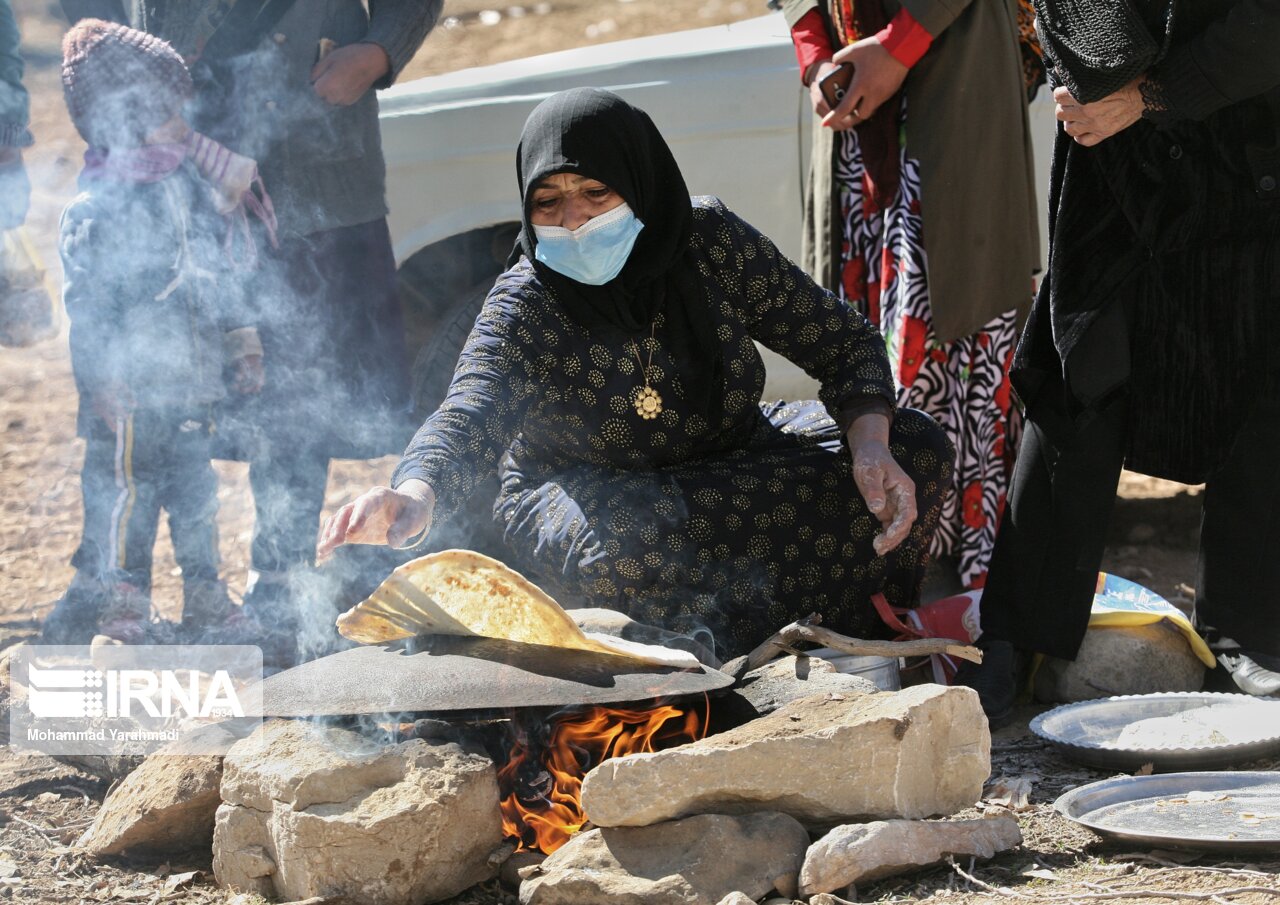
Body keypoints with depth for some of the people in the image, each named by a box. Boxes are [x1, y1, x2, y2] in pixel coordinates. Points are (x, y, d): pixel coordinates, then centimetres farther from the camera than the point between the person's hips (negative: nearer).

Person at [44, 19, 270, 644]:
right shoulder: (95, 209, -14)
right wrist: (104, 383, -16)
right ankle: (116, 611, 7)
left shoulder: (192, 187, 9)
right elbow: (87, 306, -14)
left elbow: (217, 271, 19)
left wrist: (239, 338, 17)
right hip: (131, 392, -7)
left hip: (189, 387, 7)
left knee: (195, 495, 15)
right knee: (122, 498, -3)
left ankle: (206, 605, 25)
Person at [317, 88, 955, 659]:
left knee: (915, 452, -17)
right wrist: (414, 500, -60)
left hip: (733, 466, 4)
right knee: (624, 553, -41)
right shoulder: (520, 309, -19)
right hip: (582, 499, -3)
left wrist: (872, 447, -25)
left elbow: (843, 341, -5)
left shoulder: (711, 241, -11)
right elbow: (466, 423, -36)